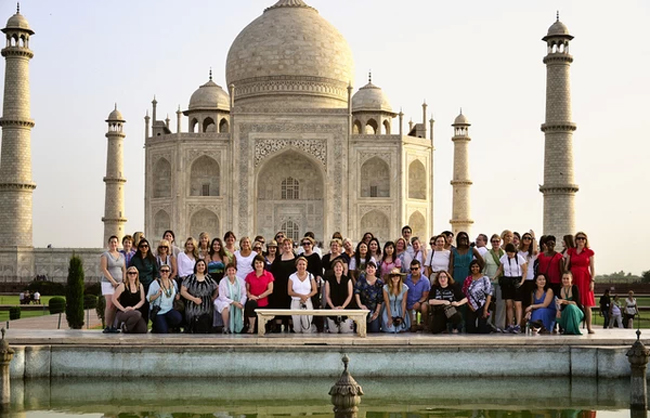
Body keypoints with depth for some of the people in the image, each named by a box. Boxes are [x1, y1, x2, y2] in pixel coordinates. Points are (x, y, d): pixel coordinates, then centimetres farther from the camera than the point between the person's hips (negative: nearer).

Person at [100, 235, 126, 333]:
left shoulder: (121, 255, 15)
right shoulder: (105, 255, -1)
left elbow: (124, 270, 14)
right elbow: (104, 270, -9)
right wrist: (113, 281, -13)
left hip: (119, 284, 5)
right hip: (108, 283, -5)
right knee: (110, 304, -12)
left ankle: (113, 326, 2)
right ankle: (107, 326, -11)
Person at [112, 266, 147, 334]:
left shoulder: (140, 286, 11)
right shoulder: (123, 285, -2)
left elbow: (142, 300, 8)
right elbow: (114, 299, -5)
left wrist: (134, 307, -10)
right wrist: (123, 309, -13)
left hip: (134, 311, 4)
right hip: (122, 313, -4)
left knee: (143, 330, -20)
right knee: (137, 314, -37)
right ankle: (124, 327, -10)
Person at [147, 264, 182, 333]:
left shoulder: (173, 282, 10)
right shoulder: (155, 283, -4)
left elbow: (176, 294, 26)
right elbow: (149, 299, -7)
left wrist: (177, 296, 3)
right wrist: (157, 294, -23)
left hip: (170, 310, 4)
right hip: (158, 311, -4)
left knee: (178, 318, -30)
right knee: (163, 332, -20)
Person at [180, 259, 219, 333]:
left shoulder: (209, 278, 15)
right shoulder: (190, 278, 7)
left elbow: (217, 289, 25)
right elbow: (183, 291, 0)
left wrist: (213, 298, 8)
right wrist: (194, 299, -9)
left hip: (207, 309, 2)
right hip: (194, 308, -2)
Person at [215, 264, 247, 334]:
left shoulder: (240, 280, 1)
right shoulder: (223, 282, -8)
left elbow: (244, 294, 0)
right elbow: (222, 297, -12)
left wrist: (241, 303, -19)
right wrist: (233, 302, -22)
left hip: (237, 302, 4)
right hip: (225, 301, -4)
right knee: (226, 306, -36)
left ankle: (238, 328, -7)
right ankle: (226, 328, -21)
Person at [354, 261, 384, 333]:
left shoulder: (379, 282, -1)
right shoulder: (362, 278, -2)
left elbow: (380, 300, -1)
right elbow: (356, 292, -8)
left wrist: (377, 312, -6)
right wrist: (359, 304, -17)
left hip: (374, 310, 1)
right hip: (363, 308, -1)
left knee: (375, 330, -8)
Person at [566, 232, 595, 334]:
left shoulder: (589, 252, 7)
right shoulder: (570, 251, 10)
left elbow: (592, 268, 5)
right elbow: (567, 266, 10)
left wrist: (592, 281, -3)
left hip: (585, 279, -1)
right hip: (573, 278, 1)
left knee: (587, 304, -4)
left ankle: (589, 327, -3)